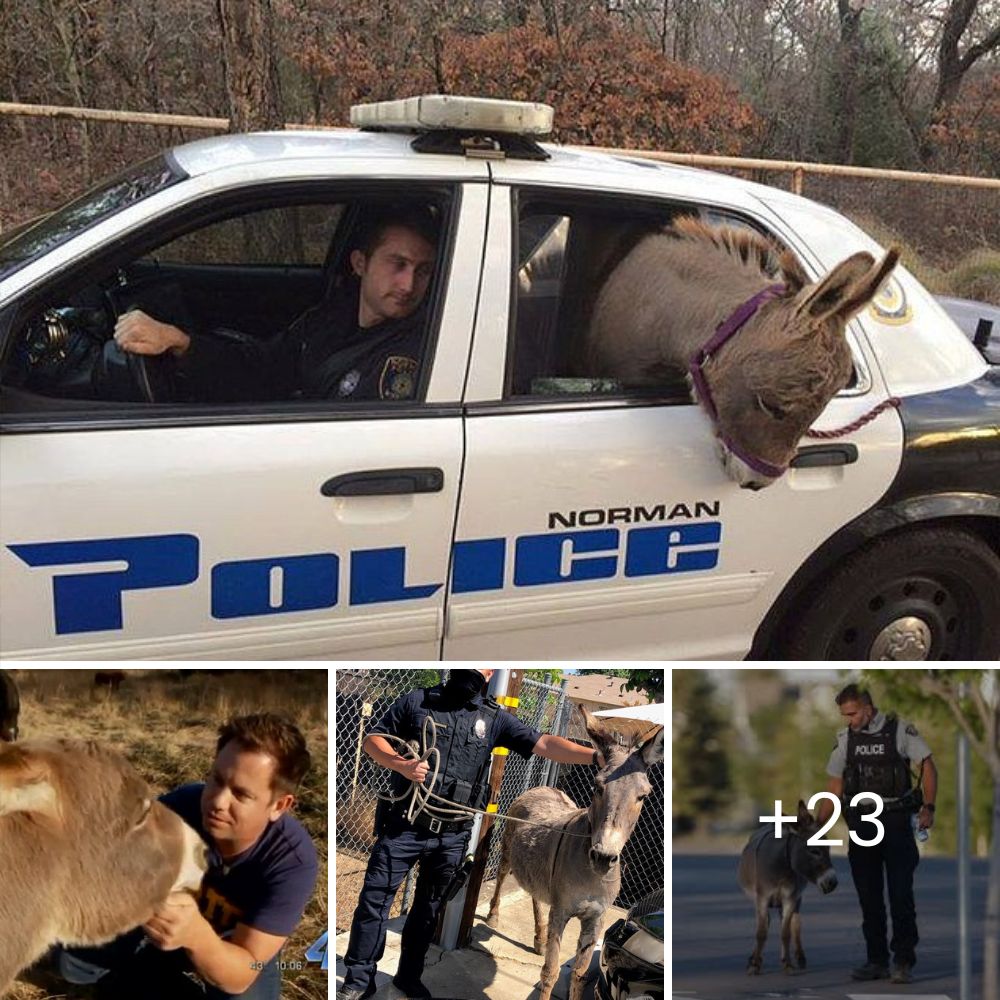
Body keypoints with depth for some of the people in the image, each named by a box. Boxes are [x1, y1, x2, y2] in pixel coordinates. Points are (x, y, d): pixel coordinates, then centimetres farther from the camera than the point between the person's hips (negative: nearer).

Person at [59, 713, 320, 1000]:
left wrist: (197, 934, -55)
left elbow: (239, 975, -34)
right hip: (160, 935, 1)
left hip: (235, 956, -1)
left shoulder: (293, 859, -33)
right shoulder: (179, 807, -28)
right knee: (76, 960, -21)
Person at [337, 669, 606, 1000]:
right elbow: (373, 737, 5)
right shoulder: (418, 701, 2)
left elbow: (544, 744, -2)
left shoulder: (494, 718, 4)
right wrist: (400, 764, -15)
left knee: (428, 908, 13)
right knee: (375, 899, 0)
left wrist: (596, 756, -14)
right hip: (404, 825, -2)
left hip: (452, 836, 2)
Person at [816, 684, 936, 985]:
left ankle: (903, 962, 4)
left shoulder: (900, 729, -5)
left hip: (896, 822, -4)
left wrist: (928, 808, -14)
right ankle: (877, 961, 16)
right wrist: (818, 826, 6)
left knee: (901, 895, -4)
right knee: (869, 896, 8)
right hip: (861, 822, 4)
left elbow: (928, 766, -3)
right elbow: (835, 786, 11)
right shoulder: (845, 738, 7)